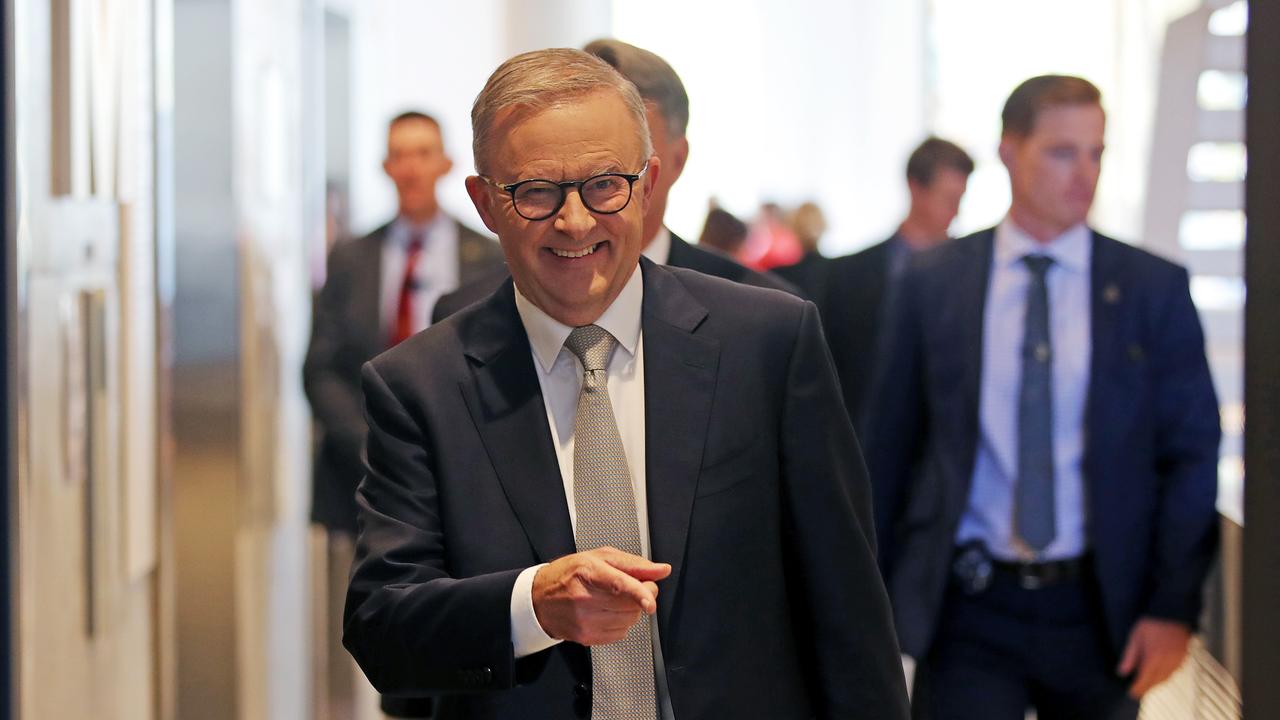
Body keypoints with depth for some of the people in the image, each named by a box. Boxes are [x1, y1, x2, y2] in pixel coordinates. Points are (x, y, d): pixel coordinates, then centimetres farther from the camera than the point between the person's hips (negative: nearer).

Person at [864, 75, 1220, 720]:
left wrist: (1174, 607, -6)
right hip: (971, 603, -1)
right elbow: (892, 443, 5)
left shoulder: (1154, 288, 0)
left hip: (1099, 612, 1)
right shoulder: (934, 281, 1)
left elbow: (1191, 455, 1)